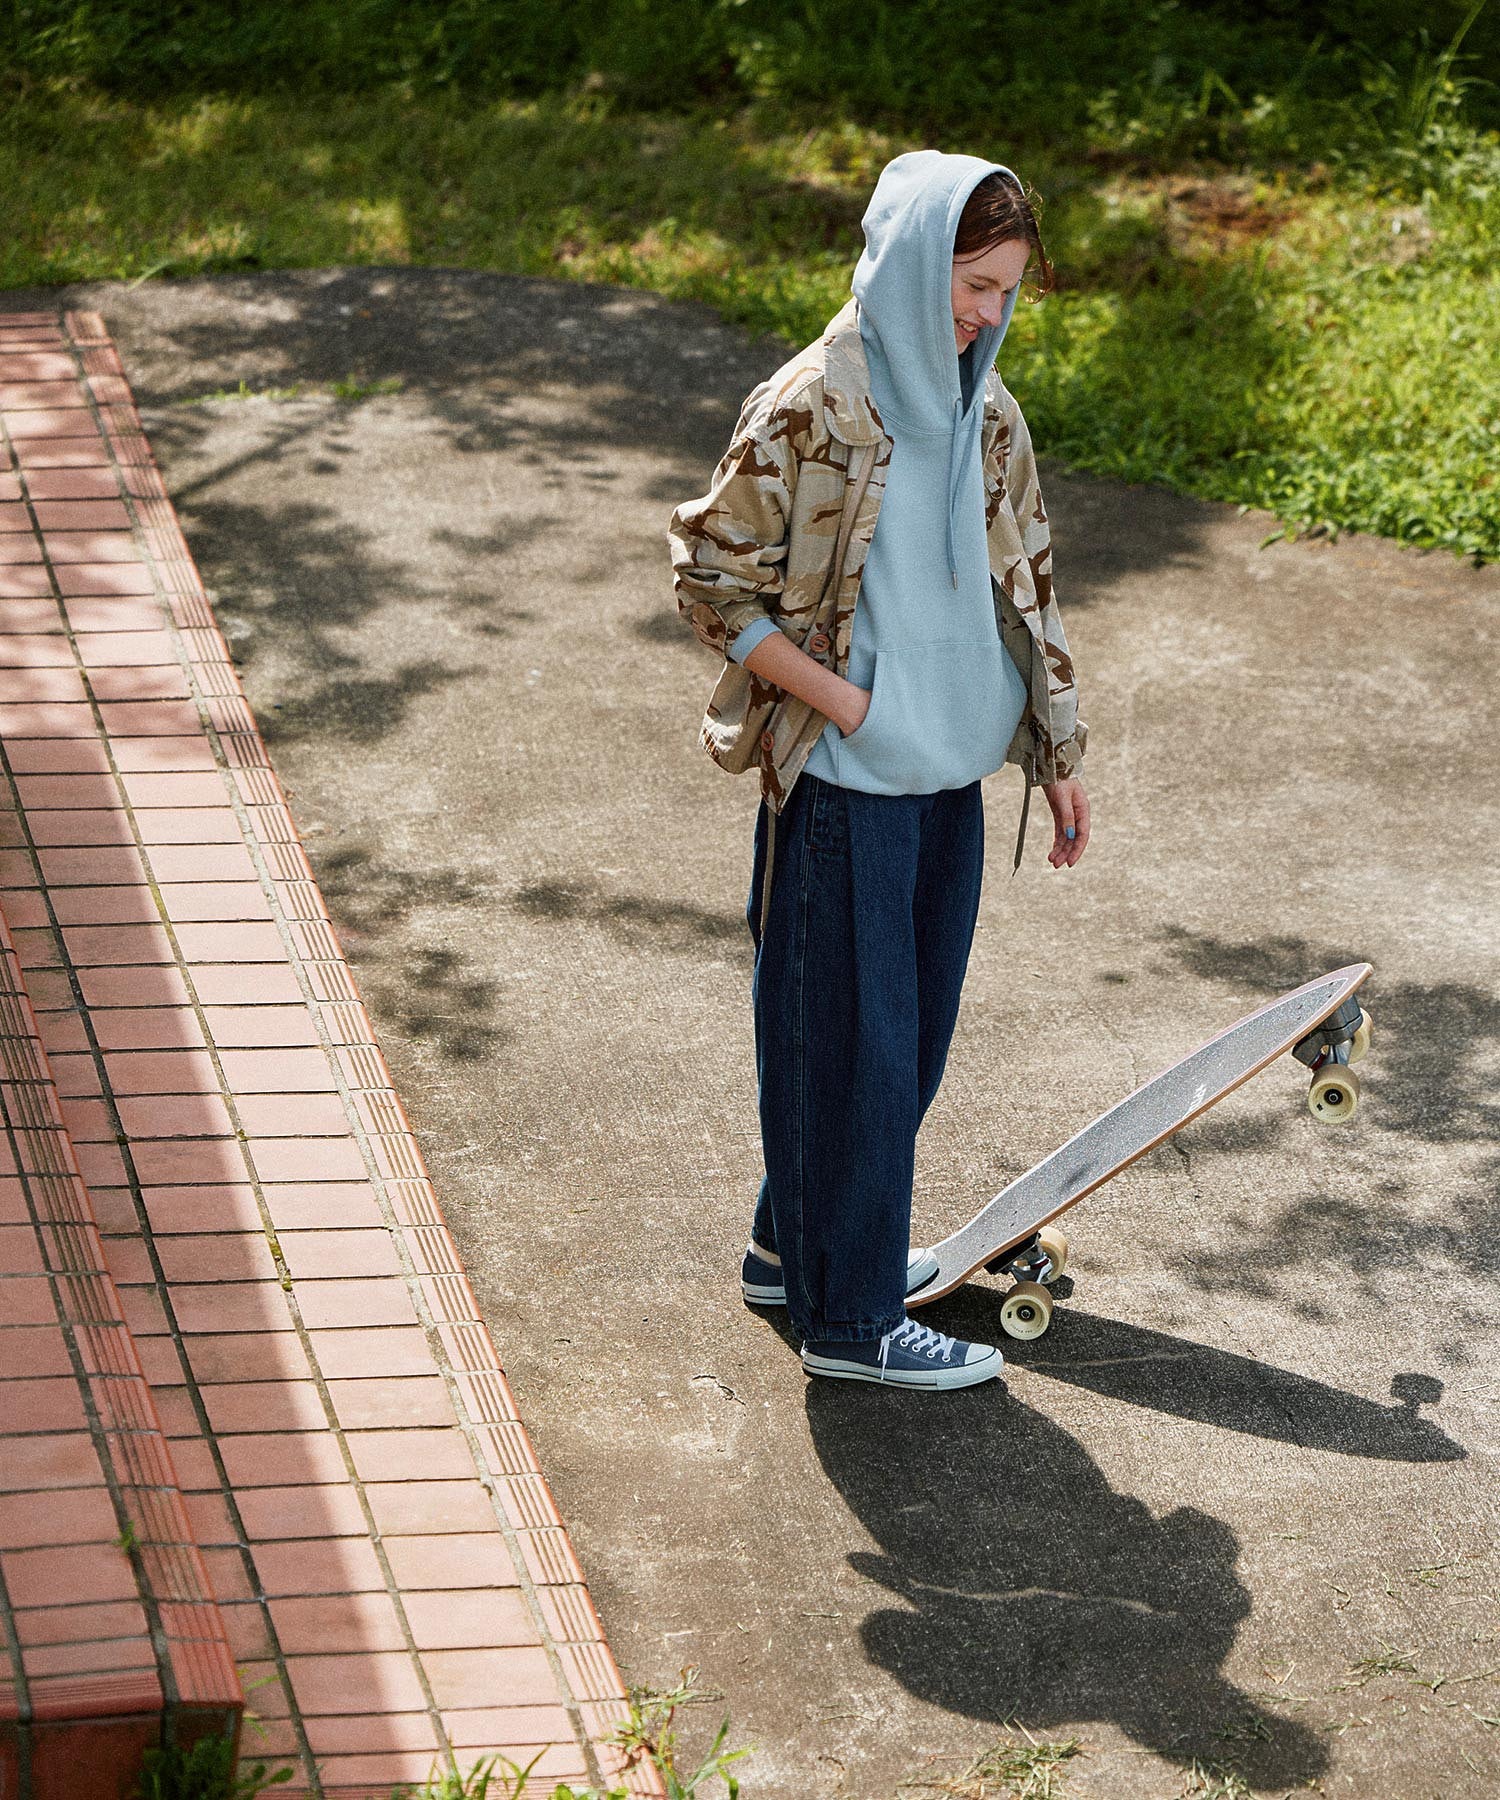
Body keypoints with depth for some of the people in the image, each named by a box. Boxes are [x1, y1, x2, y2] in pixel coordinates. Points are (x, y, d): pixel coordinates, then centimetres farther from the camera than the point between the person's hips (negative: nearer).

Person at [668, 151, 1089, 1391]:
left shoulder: (982, 407, 5)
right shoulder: (813, 408, -17)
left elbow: (1024, 580, 13)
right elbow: (710, 575, -13)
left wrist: (1058, 748, 11)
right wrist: (841, 700, -15)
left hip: (949, 772, 8)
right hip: (843, 781, -7)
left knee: (915, 1021, 16)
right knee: (850, 1034, 2)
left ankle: (797, 1243, 34)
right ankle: (849, 1315, 13)